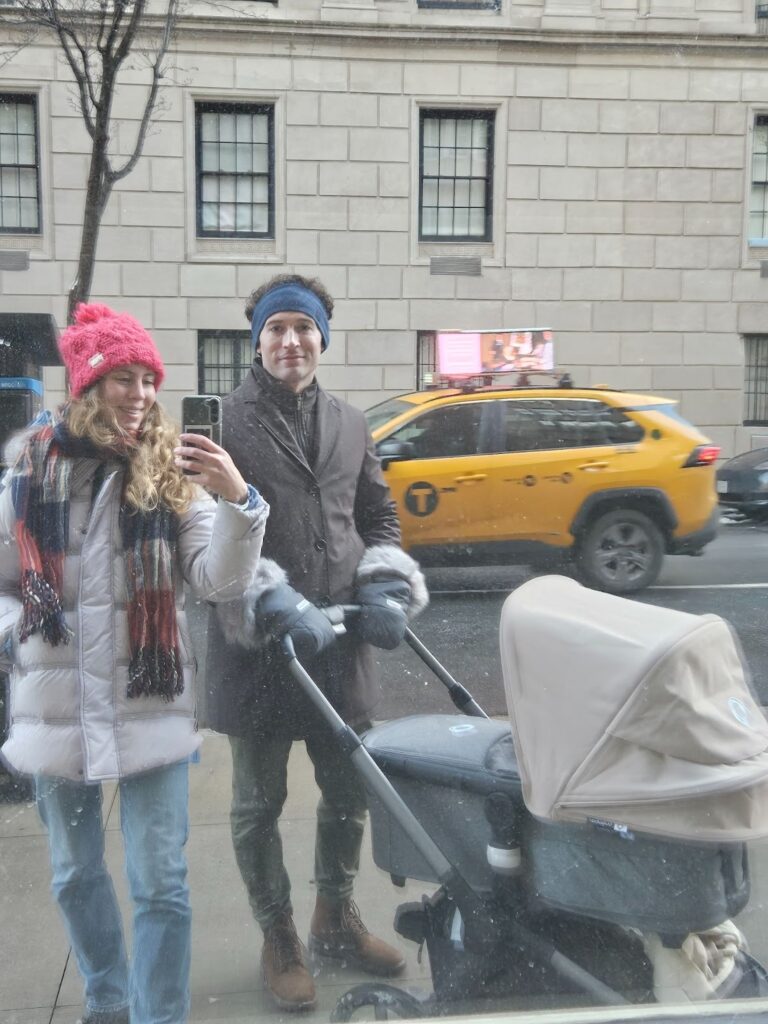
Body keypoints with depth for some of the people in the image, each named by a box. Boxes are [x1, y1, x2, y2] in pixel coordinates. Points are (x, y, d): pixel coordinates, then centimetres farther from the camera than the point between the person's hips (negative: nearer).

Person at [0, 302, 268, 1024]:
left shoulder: (169, 474, -4)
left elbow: (220, 581, -12)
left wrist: (238, 501, -28)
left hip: (151, 708, -2)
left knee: (160, 883, 2)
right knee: (76, 876, 20)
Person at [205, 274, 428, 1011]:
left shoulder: (349, 425, 11)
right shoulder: (225, 422, -7)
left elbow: (379, 517, 17)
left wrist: (387, 587, -1)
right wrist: (273, 603, -23)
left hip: (340, 641, 5)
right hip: (256, 645, -5)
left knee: (349, 791, 17)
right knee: (259, 803, 10)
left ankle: (335, 920, 40)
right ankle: (278, 940, 32)